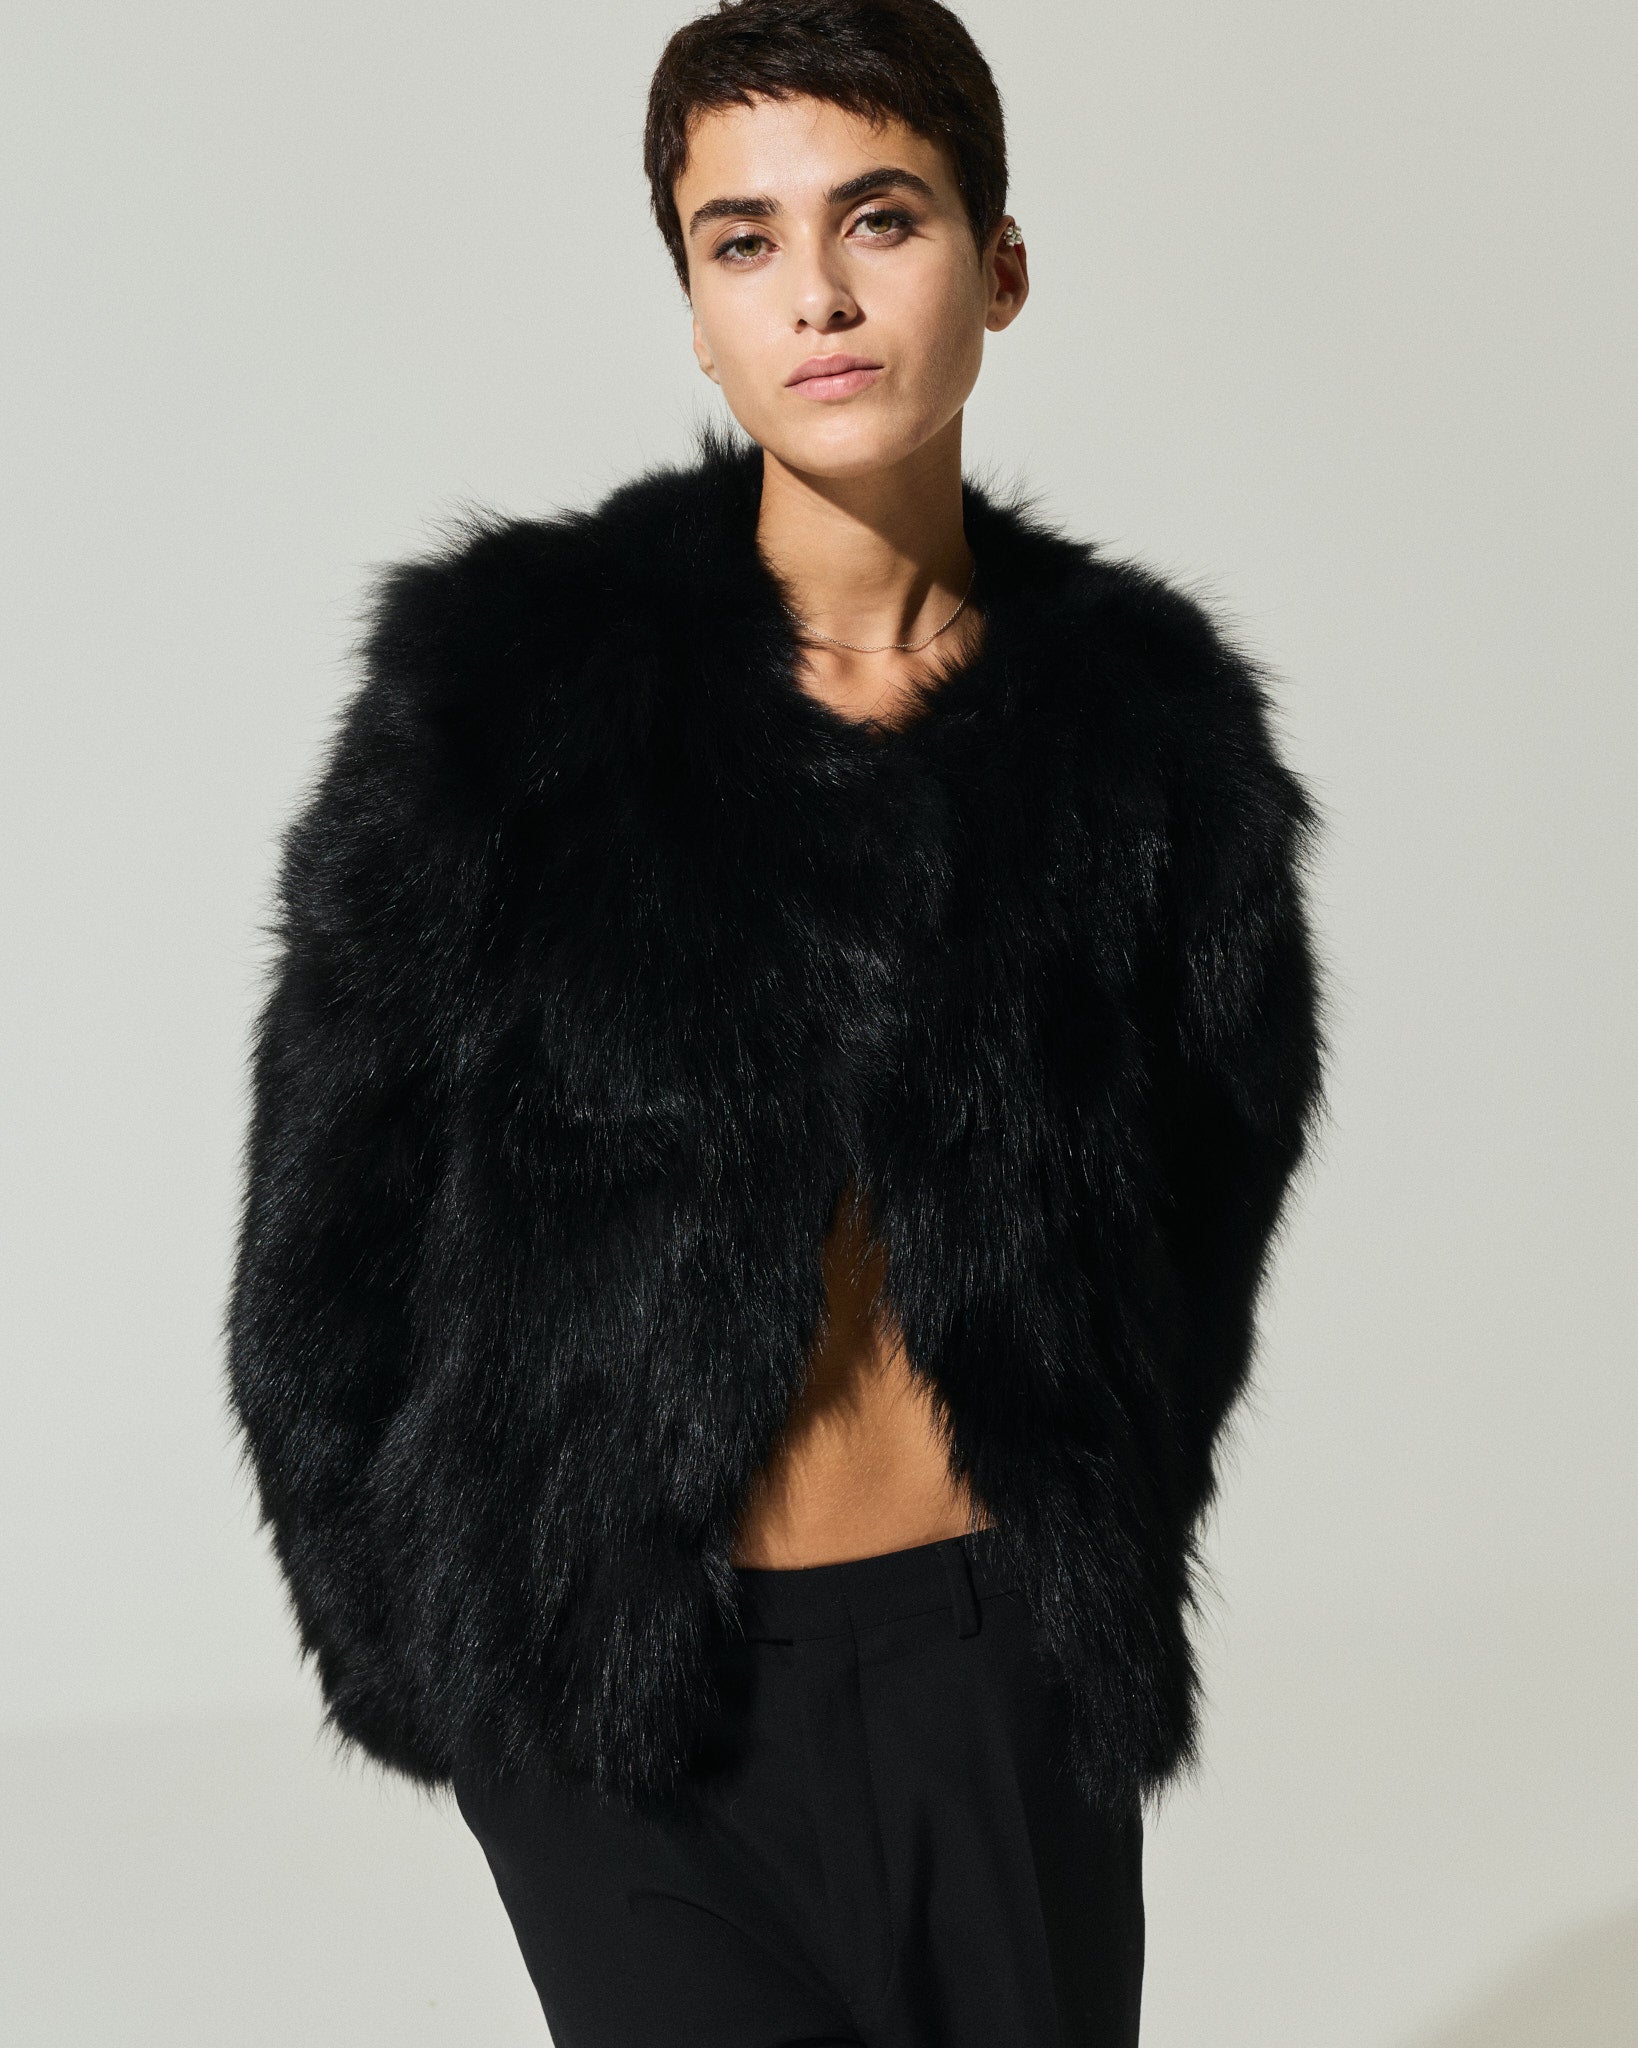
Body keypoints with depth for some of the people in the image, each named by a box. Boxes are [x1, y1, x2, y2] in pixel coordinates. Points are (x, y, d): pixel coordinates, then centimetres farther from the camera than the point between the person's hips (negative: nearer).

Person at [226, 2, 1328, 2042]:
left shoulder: (1148, 713, -1)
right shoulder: (506, 678, -8)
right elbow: (328, 1241, -3)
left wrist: (1102, 1553, 9)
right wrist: (418, 1642, 0)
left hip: (1006, 1662, 3)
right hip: (625, 1679, -2)